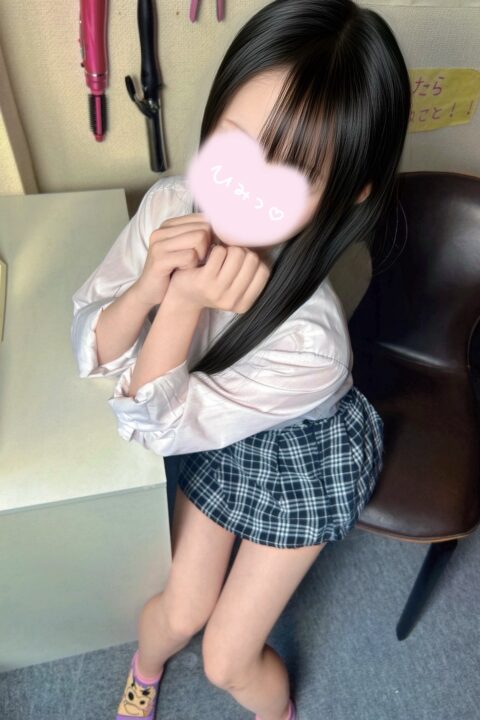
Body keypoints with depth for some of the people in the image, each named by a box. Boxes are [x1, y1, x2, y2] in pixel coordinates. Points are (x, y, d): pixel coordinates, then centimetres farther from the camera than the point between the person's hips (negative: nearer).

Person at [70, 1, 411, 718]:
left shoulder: (309, 343, -41)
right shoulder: (169, 204, -26)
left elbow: (152, 425, -26)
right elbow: (91, 348, -16)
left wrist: (181, 306, -40)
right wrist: (146, 289, -36)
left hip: (304, 454, -3)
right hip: (220, 437, 4)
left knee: (228, 661, 11)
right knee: (182, 609, 17)